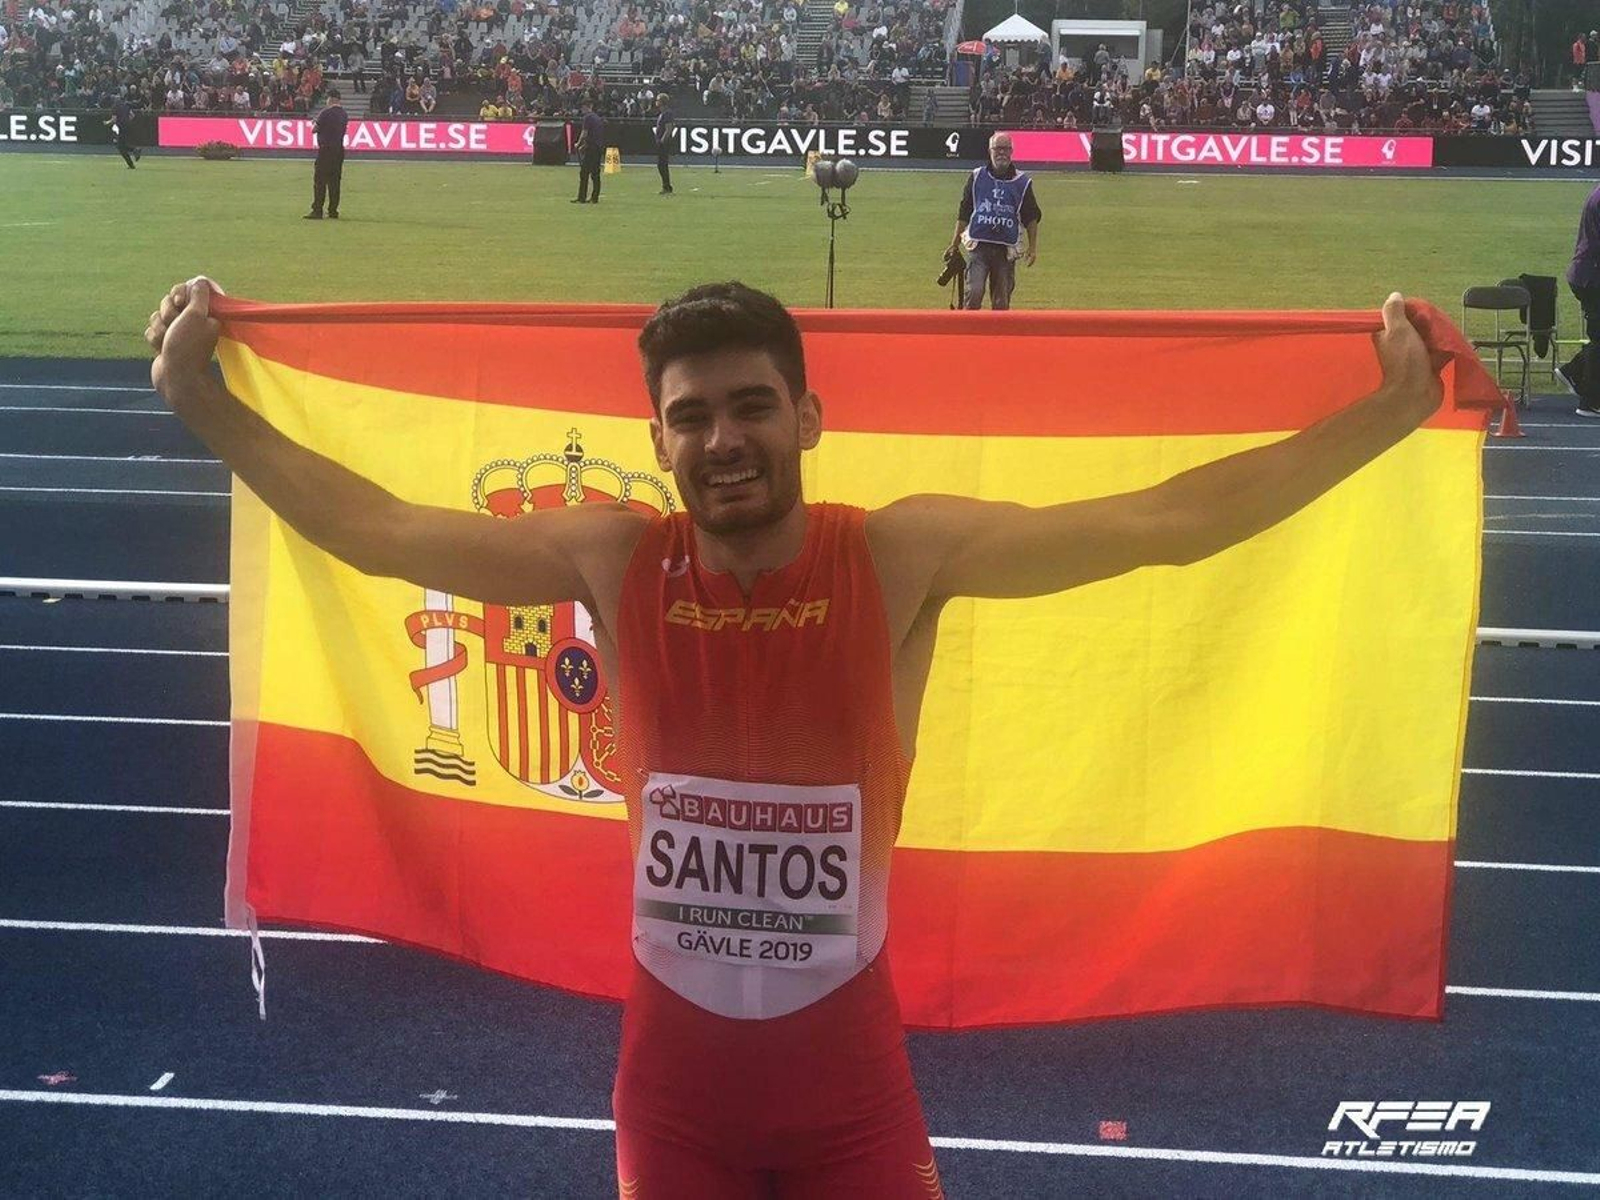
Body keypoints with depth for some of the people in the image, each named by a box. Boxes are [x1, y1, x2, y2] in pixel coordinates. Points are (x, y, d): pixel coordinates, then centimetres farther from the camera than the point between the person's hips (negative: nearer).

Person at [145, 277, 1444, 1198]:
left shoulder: (901, 558, -16)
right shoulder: (615, 562, -11)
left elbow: (1165, 521, -20)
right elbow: (379, 528, -7)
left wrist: (1389, 412, -23)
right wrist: (208, 407, -10)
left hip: (848, 1067, -1)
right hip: (674, 1068, 1)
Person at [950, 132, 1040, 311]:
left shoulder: (1022, 182, 7)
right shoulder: (976, 177, 8)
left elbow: (1031, 218, 10)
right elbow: (963, 213, 12)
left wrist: (1033, 248, 1)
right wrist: (954, 244, 10)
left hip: (1006, 250, 1)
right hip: (978, 246, -1)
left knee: (1001, 302, 3)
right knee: (974, 292, -16)